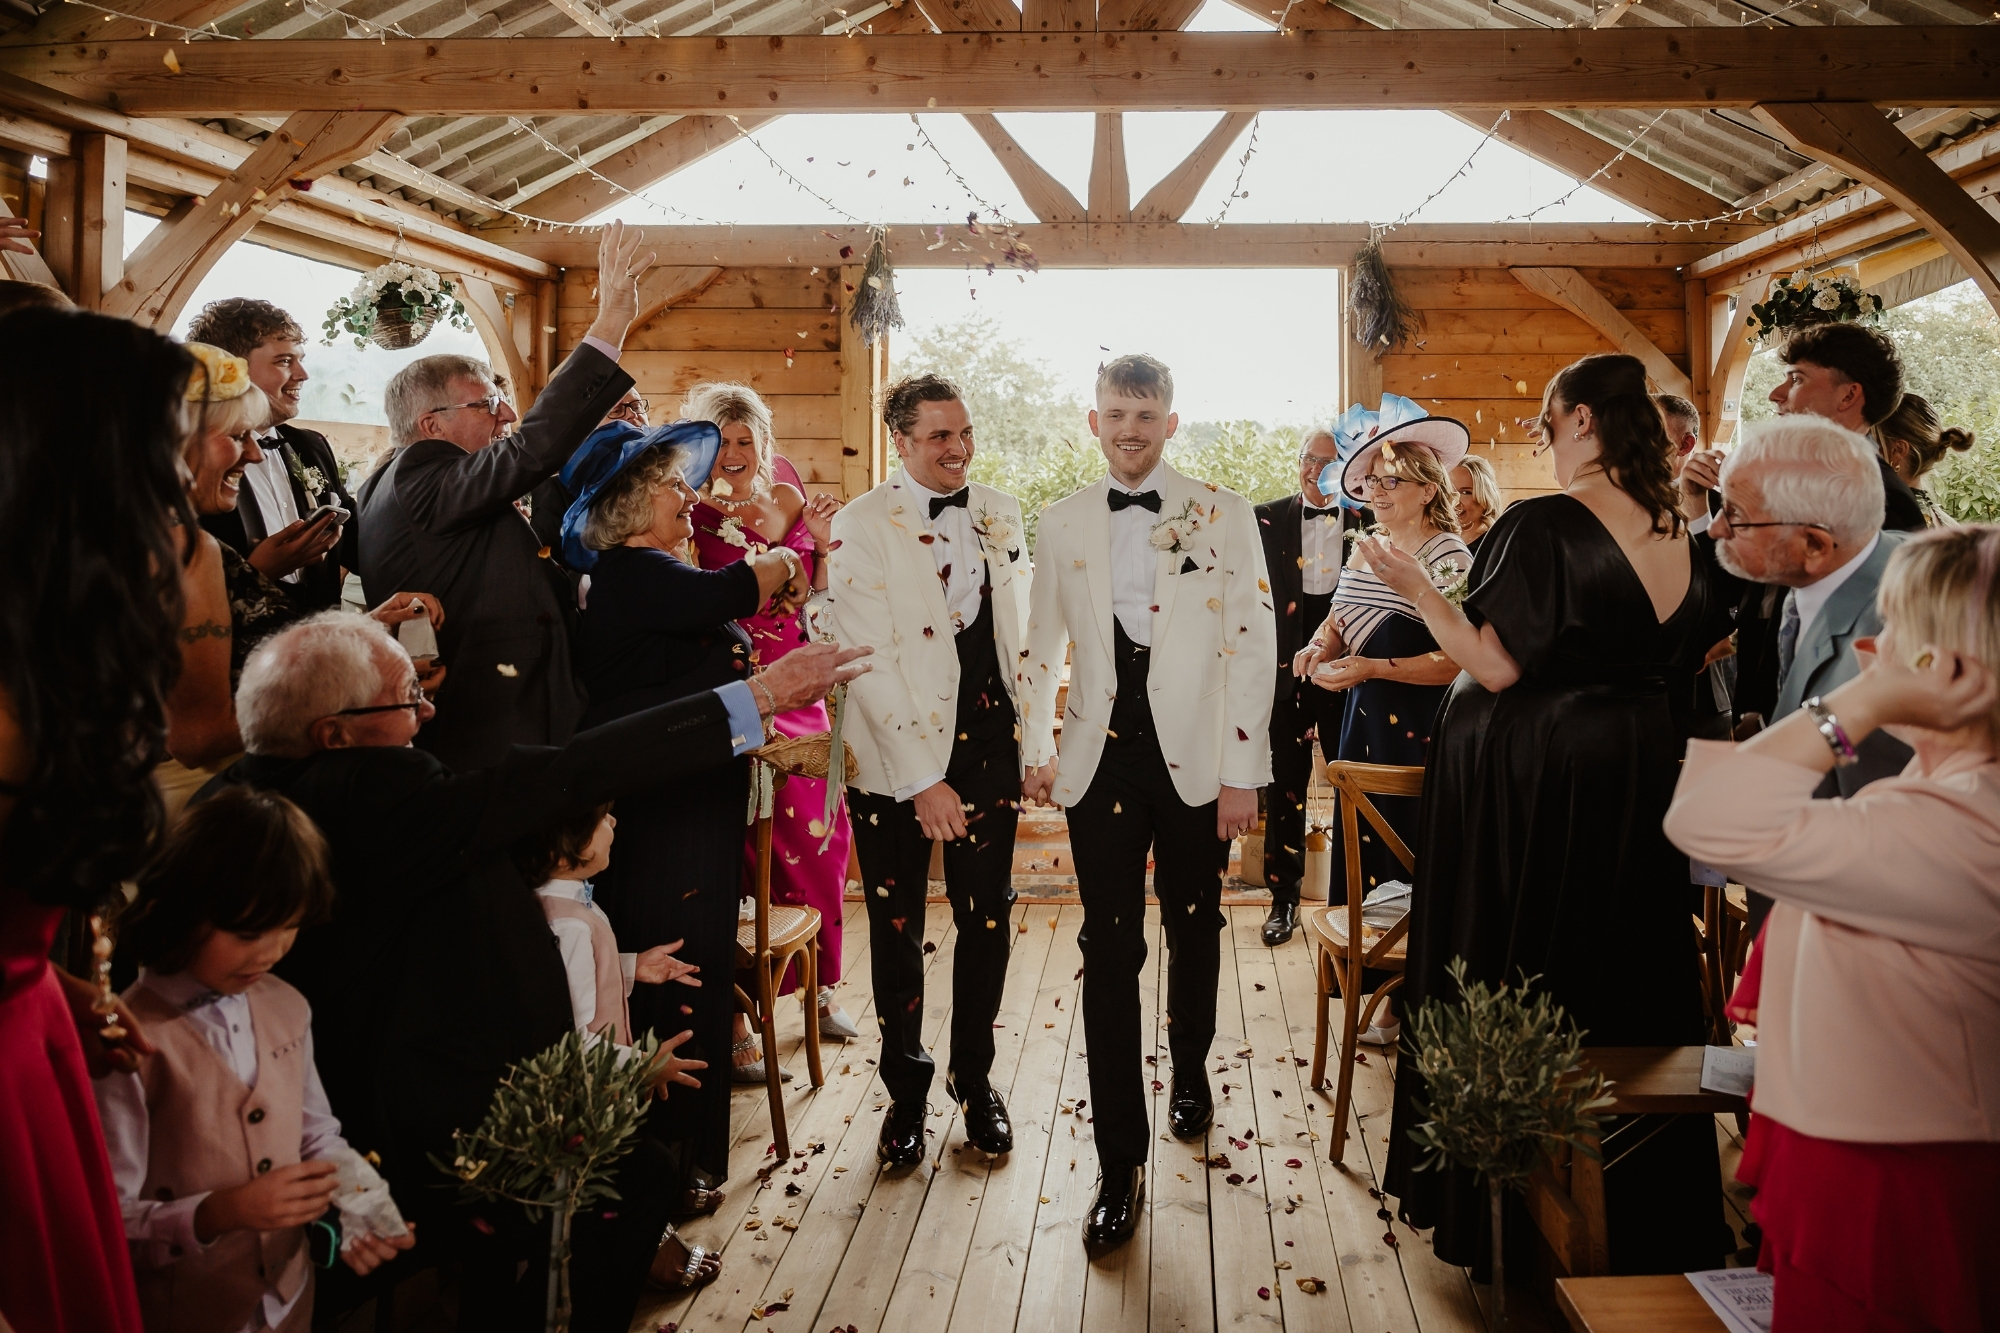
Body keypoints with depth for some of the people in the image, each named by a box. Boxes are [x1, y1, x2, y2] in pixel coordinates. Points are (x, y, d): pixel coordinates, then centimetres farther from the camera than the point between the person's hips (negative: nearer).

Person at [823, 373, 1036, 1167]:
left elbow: (1020, 631, 12)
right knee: (898, 929, 9)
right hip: (896, 757, -3)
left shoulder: (999, 514, 7)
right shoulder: (862, 527, -9)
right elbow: (868, 662, -14)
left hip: (987, 744, 4)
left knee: (988, 919, 9)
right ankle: (906, 1090, 28)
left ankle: (974, 1076, 29)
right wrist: (922, 780, -18)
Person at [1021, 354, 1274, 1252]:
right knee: (1109, 951, -2)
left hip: (1194, 756, 0)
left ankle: (1189, 1071, 43)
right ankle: (1120, 1163, 6)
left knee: (1193, 927, 15)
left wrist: (1243, 772, -7)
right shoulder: (1063, 523, 7)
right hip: (1101, 753, 1)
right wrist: (1035, 752, 8)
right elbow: (1043, 647, 14)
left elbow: (1253, 646, -3)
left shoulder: (1223, 517, -1)